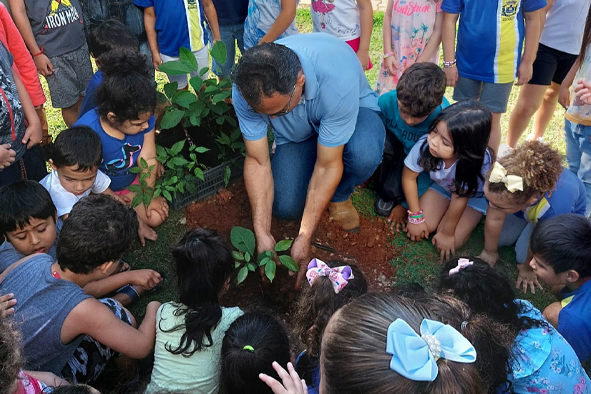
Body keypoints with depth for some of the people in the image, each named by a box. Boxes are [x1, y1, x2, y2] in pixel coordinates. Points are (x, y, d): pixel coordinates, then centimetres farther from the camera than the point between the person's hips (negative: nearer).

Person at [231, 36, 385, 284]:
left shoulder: (337, 80, -42)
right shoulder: (247, 88, -31)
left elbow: (328, 166, -34)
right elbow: (257, 161, -23)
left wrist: (304, 238, -32)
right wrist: (262, 234, -29)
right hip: (296, 133, 3)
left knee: (363, 154, -38)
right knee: (286, 208, -17)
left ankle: (339, 196, -2)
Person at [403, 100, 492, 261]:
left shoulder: (479, 163, -41)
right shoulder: (424, 145, -35)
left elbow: (459, 198, -29)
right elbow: (409, 177, -17)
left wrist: (447, 233, -16)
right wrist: (415, 216, -13)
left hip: (474, 194, -2)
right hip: (442, 185, 2)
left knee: (451, 241, -13)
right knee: (424, 226, -13)